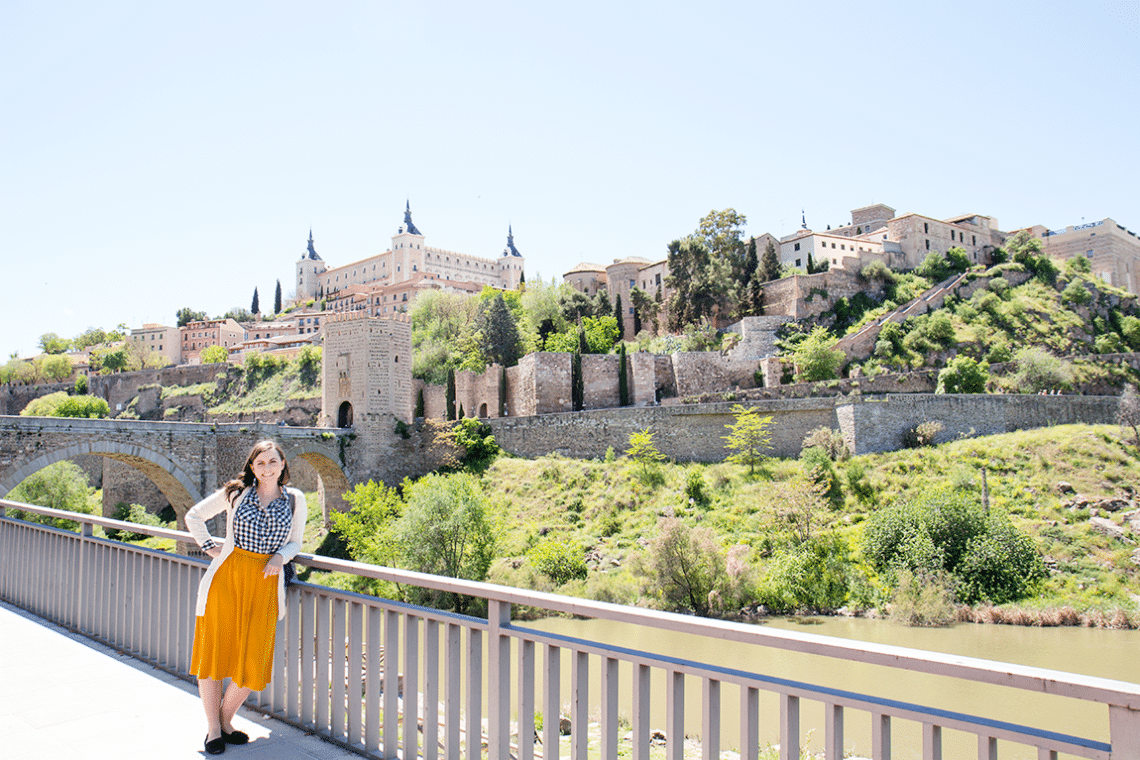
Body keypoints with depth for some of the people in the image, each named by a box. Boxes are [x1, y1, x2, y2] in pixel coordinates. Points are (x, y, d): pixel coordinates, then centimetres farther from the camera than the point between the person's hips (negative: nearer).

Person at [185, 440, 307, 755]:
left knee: (252, 661, 1)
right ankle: (213, 729, 21)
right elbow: (194, 516, 13)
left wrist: (281, 557, -7)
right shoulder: (236, 493, 2)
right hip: (226, 576, -1)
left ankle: (225, 720, 25)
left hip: (265, 584, 1)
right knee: (213, 653, 4)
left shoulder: (295, 500, 6)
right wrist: (210, 547, 4)